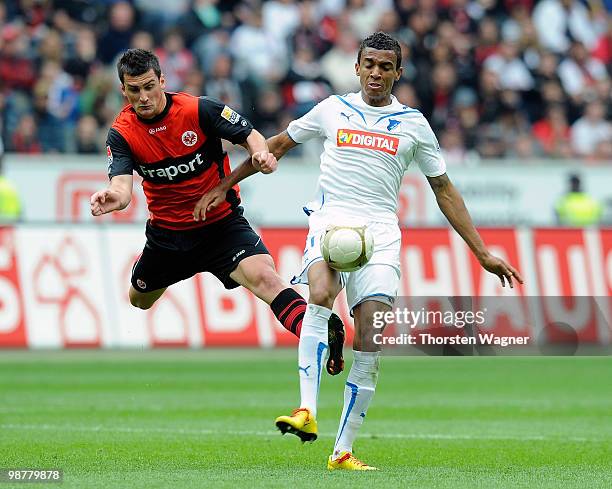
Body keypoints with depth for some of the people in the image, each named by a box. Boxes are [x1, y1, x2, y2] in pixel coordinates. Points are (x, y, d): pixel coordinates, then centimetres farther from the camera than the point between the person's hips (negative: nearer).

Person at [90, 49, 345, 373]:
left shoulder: (200, 110, -17)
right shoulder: (122, 134, -12)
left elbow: (250, 135, -9)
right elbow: (122, 184, -25)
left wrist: (261, 153, -33)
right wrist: (113, 197, -50)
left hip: (222, 222, -4)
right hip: (166, 233, 4)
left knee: (263, 277, -30)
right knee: (139, 300, 23)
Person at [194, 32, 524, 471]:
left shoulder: (413, 123, 12)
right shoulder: (332, 109, 12)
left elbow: (444, 189, 16)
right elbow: (278, 144, 24)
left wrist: (483, 254, 13)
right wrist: (225, 185, 23)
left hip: (380, 233, 1)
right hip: (330, 219, -1)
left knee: (370, 341, -11)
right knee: (320, 295, -32)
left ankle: (343, 451, -3)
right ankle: (307, 413, -40)